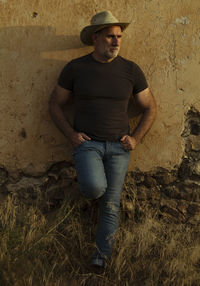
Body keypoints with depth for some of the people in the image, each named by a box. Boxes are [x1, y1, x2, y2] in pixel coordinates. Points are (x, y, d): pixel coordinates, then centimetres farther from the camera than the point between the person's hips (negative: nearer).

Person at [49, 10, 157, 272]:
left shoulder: (131, 70, -3)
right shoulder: (75, 68, -6)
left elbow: (150, 108, 5)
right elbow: (55, 104, 3)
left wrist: (135, 138, -8)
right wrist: (71, 135, -10)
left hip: (118, 147, 2)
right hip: (87, 143, -1)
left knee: (110, 203, 0)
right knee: (94, 188, -26)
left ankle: (103, 253, 15)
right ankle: (91, 178, 10)